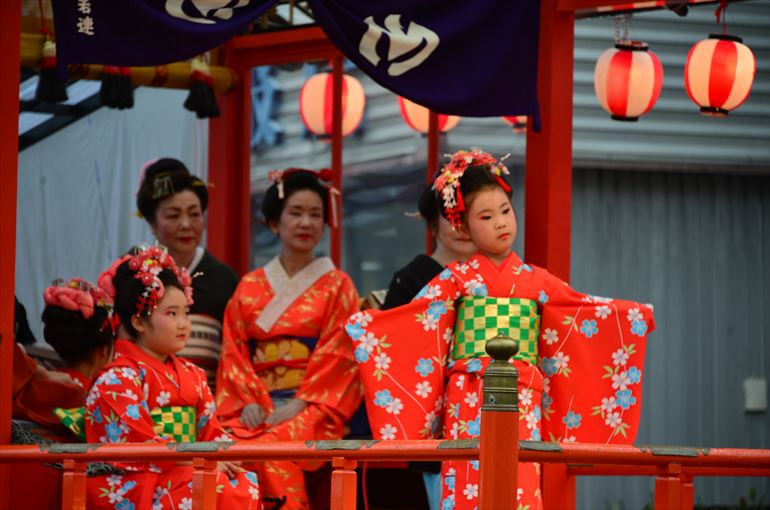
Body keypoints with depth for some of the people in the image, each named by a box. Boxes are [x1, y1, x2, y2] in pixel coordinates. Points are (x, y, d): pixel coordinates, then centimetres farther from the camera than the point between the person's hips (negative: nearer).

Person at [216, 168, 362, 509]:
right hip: (255, 409, 2)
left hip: (311, 408, -2)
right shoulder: (249, 288, 17)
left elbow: (337, 357, -1)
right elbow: (233, 354, 10)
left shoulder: (337, 286, 9)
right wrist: (248, 402, -7)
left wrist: (299, 405, -13)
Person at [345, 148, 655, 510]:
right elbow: (413, 316, 2)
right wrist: (366, 323, -9)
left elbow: (585, 307, 18)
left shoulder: (535, 280, 14)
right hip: (470, 398, -2)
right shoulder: (457, 279, 7)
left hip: (522, 401, 2)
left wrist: (634, 316, 13)